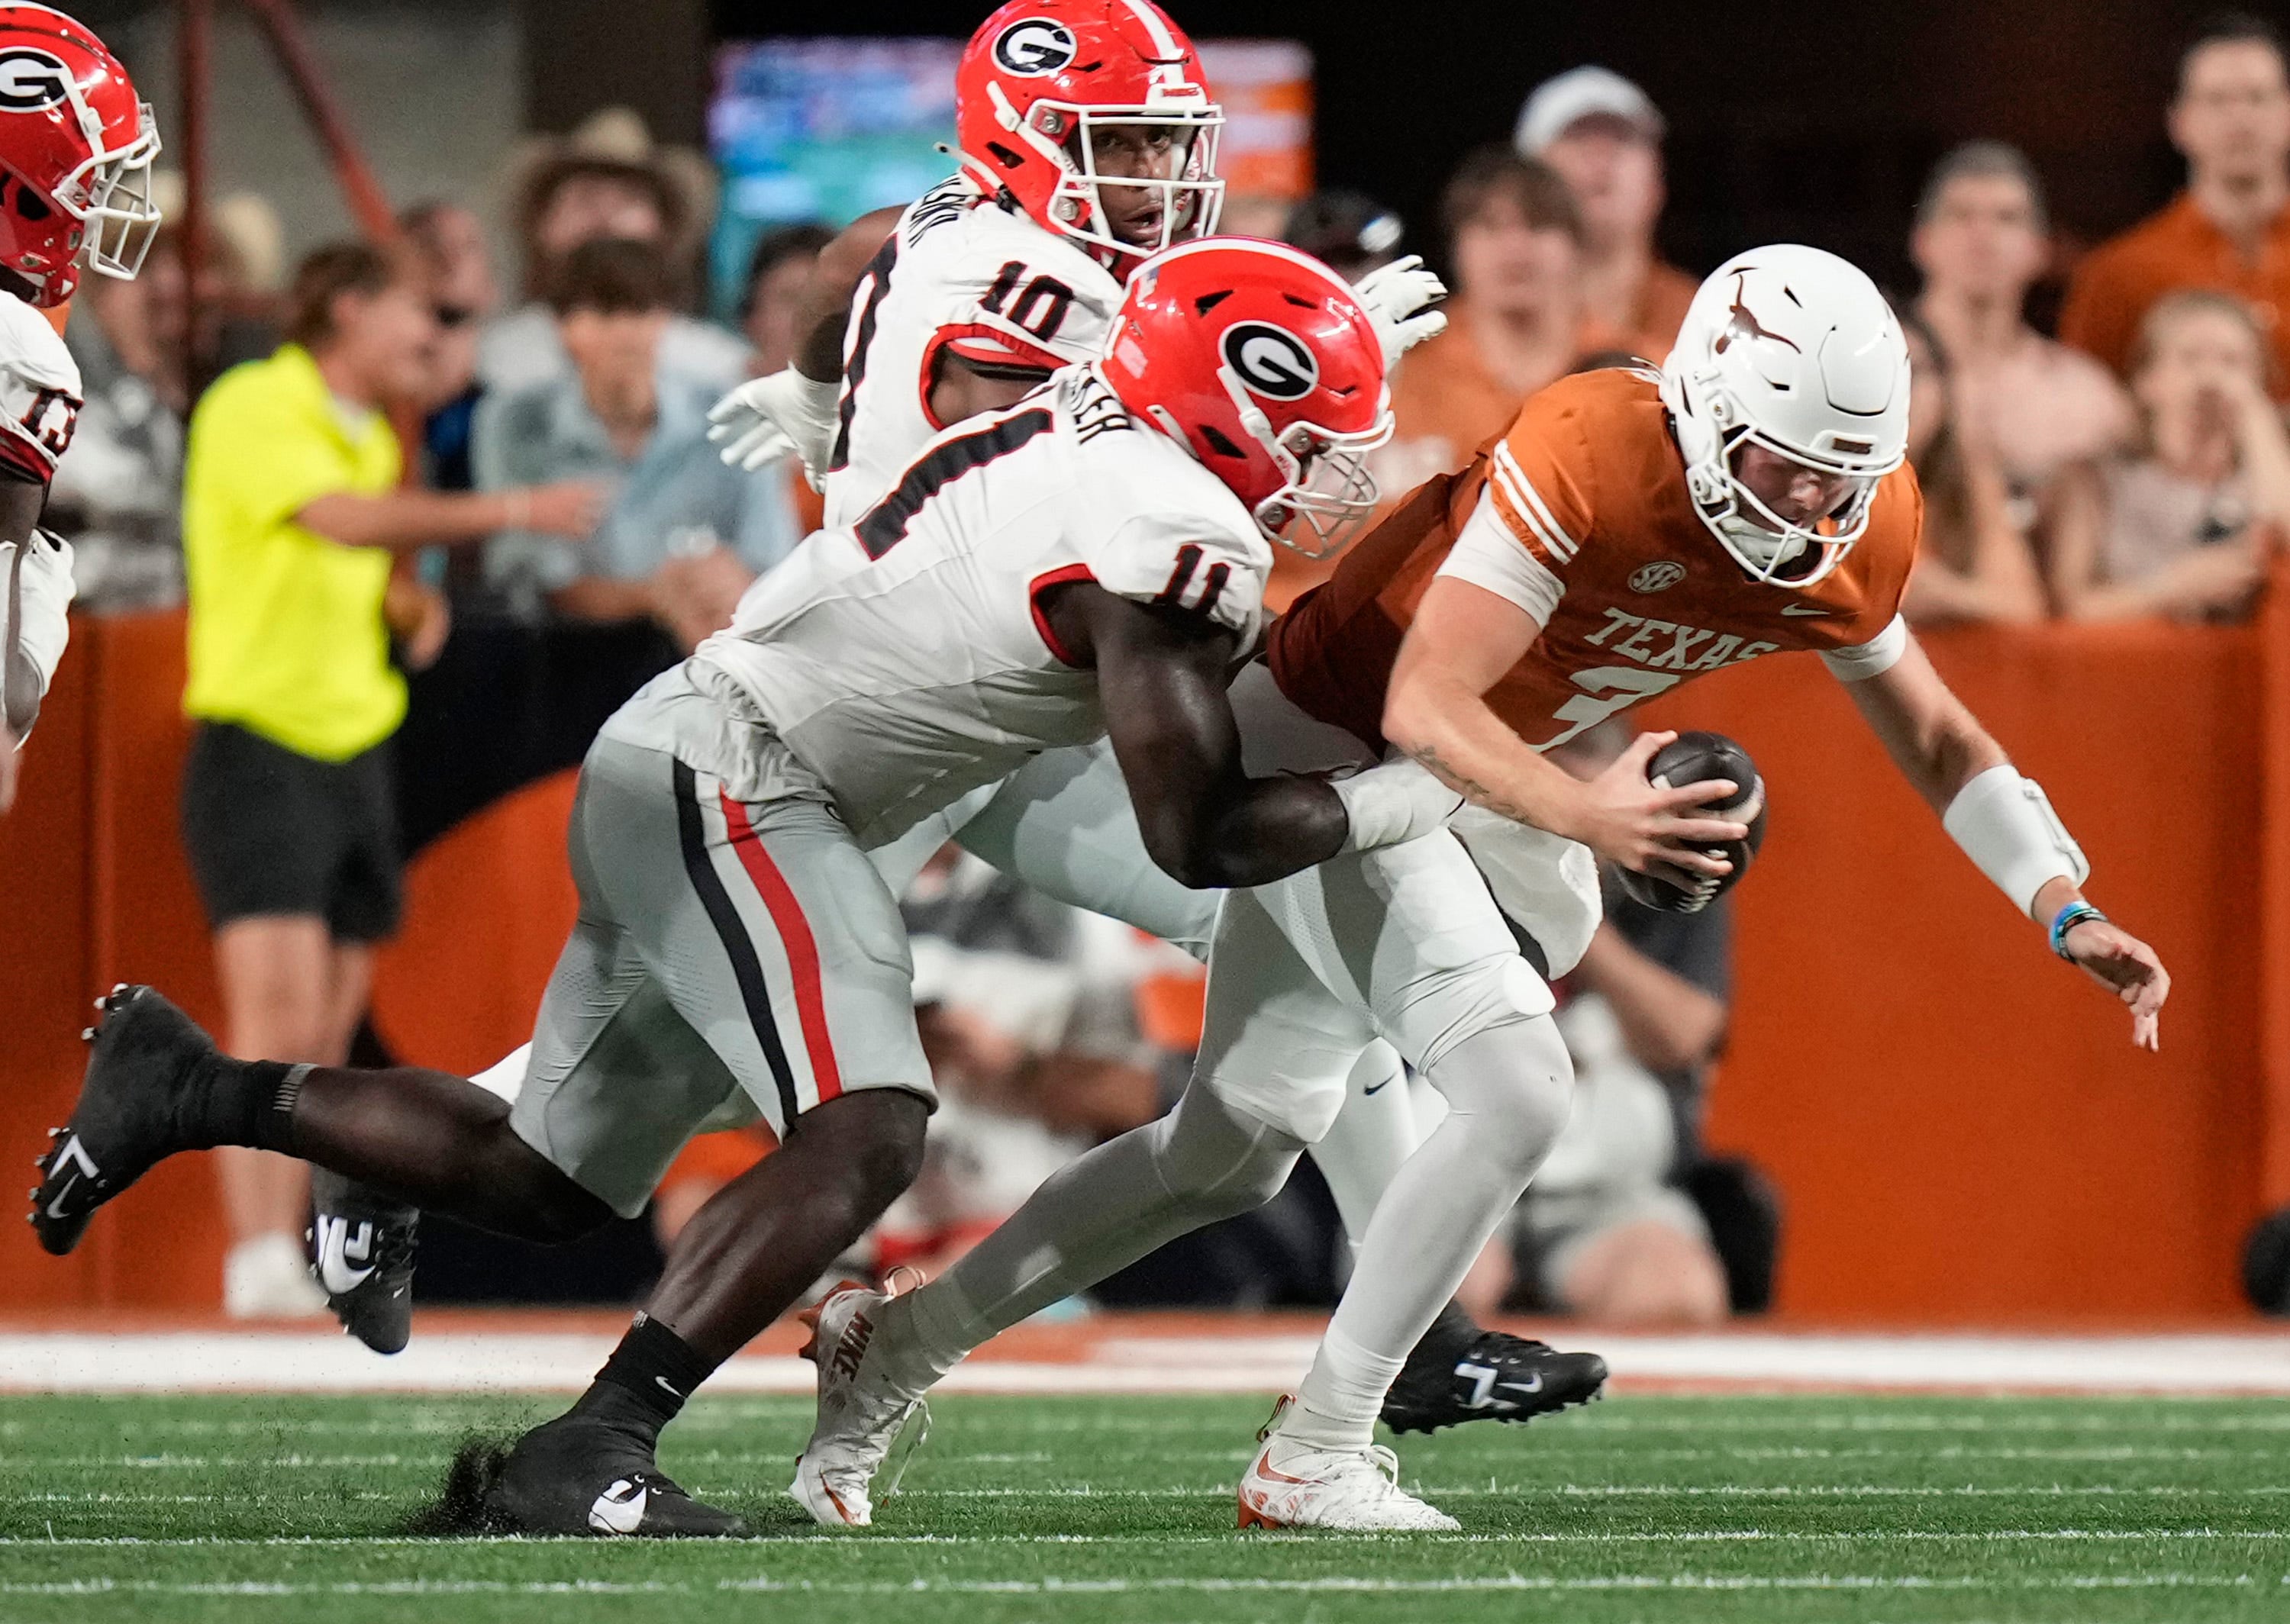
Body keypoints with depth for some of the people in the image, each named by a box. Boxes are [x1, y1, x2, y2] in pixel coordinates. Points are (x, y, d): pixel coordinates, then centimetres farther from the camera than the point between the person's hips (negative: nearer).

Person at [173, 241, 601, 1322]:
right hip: (259, 743, -8)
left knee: (327, 1037, 7)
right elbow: (339, 518, -28)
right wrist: (507, 512, -32)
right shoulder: (254, 410, -11)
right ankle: (260, 1260, -24)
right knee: (279, 1010, -19)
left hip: (355, 744, 8)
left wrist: (411, 611, 8)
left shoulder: (375, 440, 17)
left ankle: (304, 1260, 11)